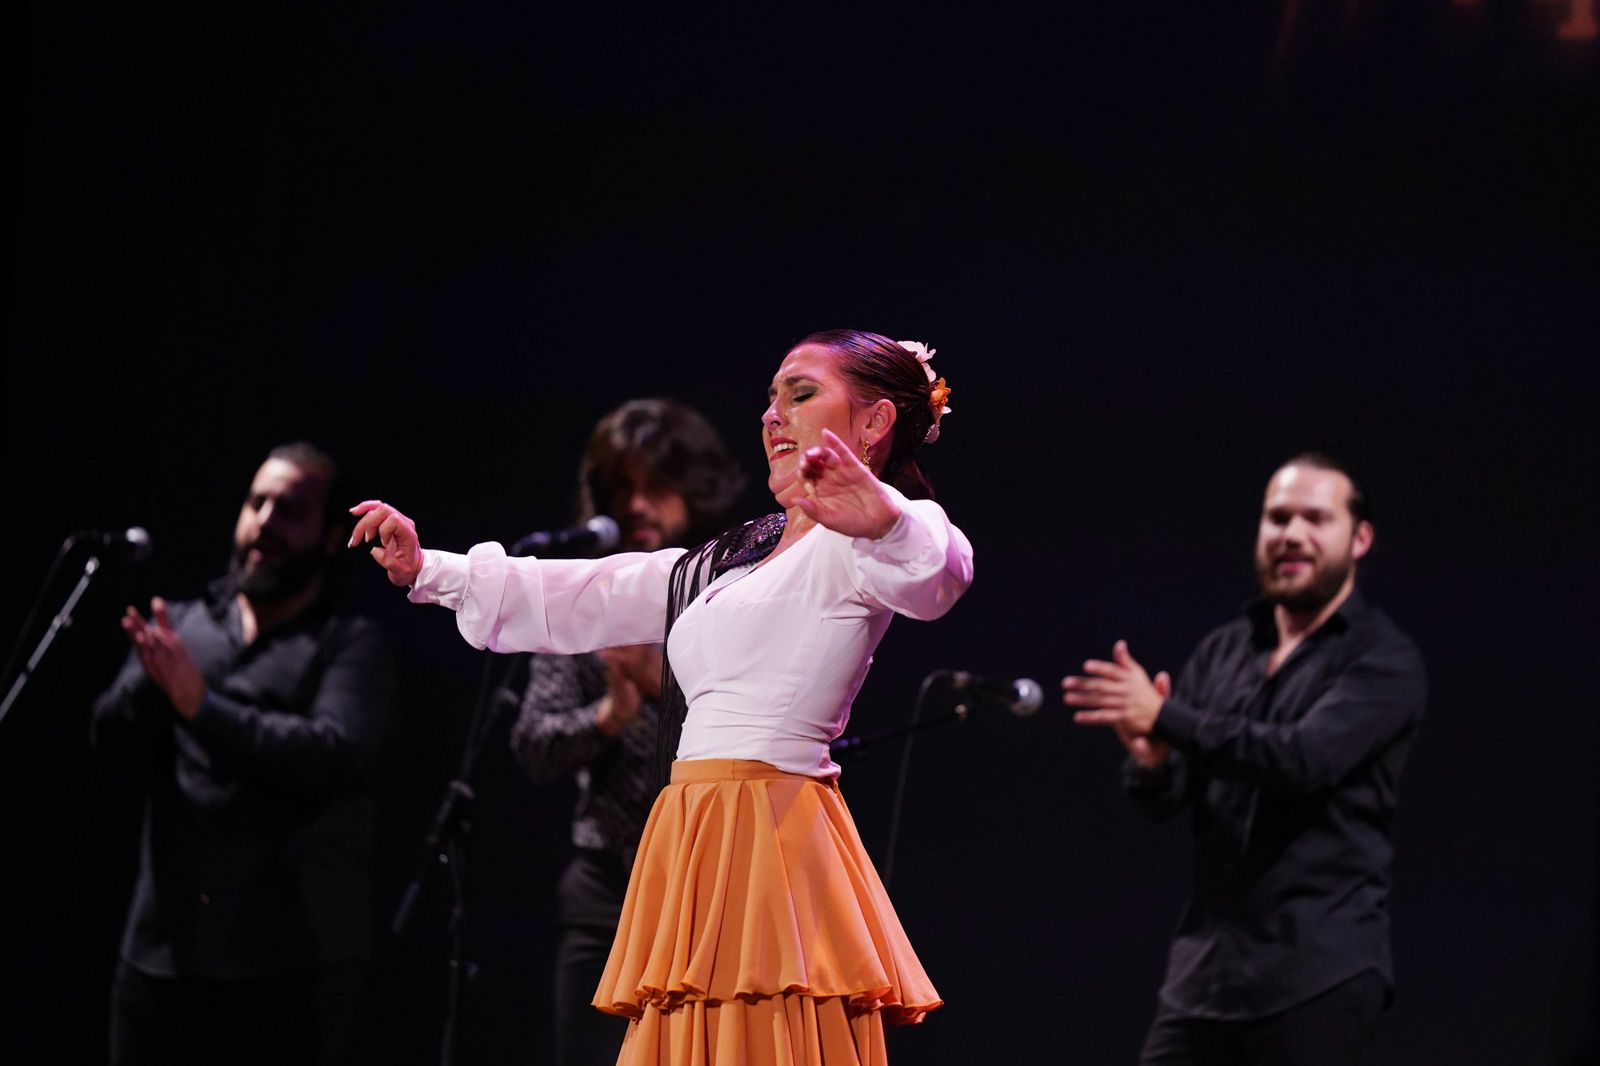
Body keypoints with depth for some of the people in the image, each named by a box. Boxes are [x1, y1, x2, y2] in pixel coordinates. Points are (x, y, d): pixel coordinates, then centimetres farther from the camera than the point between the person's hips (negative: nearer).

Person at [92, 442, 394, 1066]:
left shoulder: (350, 645, 2)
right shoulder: (182, 627, 15)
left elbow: (335, 756, -15)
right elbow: (112, 734, 2)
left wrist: (202, 704, -20)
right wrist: (151, 677, -20)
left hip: (291, 960, -4)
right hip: (164, 949, 4)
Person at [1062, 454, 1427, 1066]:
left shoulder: (1384, 661, -4)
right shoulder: (1223, 653, 13)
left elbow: (1306, 758, -21)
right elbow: (1161, 800, 8)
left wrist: (1165, 720, -25)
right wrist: (1151, 760, -17)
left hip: (1319, 975, -6)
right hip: (1207, 964, 6)